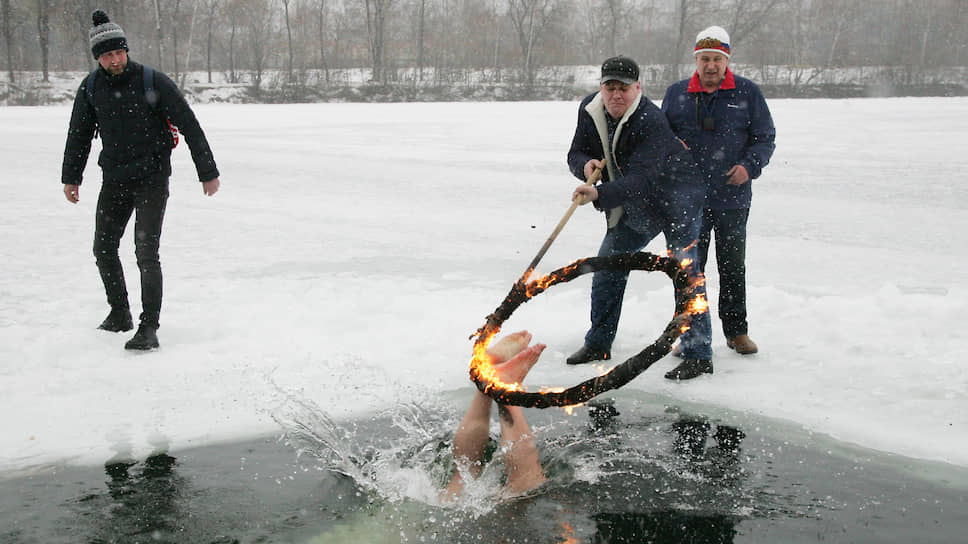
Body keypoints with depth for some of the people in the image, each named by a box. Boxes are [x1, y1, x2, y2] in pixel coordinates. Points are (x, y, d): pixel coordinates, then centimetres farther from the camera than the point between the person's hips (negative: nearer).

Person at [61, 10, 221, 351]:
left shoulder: (153, 82, -14)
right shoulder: (91, 87, 0)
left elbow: (189, 126, -10)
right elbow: (79, 133, 15)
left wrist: (208, 172, -10)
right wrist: (71, 177, 18)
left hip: (152, 179, -5)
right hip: (114, 180, 5)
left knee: (146, 253, -12)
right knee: (103, 248, 12)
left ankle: (149, 328, -7)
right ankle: (119, 314, 30)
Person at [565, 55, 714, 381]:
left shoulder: (652, 121, -29)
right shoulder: (590, 110, -6)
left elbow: (642, 178, -38)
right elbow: (576, 153, 1)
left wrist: (599, 194, -52)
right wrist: (586, 164, -23)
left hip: (676, 198, -7)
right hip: (634, 207, 7)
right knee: (608, 266, 10)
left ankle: (698, 355, -10)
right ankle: (598, 344, 24)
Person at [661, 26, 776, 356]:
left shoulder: (747, 93, 2)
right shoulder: (676, 94, 5)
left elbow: (765, 137, 5)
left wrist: (749, 165, -11)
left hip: (733, 197, 0)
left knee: (733, 266, 9)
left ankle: (736, 331, 23)